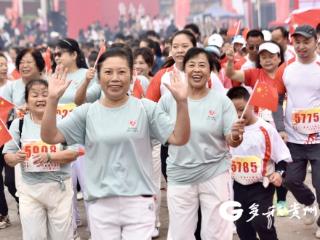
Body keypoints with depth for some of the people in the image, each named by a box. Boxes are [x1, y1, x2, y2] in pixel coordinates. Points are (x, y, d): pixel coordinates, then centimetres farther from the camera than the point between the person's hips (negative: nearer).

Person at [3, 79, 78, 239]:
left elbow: (73, 153, -9)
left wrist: (49, 157, -23)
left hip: (59, 187, -1)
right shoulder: (18, 124, 0)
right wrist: (16, 158, -21)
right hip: (30, 189, 1)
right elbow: (8, 157, 2)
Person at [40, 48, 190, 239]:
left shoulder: (146, 108, 0)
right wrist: (53, 100, -14)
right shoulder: (87, 112, 3)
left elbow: (179, 139, -6)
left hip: (138, 202, -1)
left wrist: (181, 102, -19)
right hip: (101, 204, 2)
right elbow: (50, 137, -2)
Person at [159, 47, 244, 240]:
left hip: (215, 175, -1)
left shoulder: (221, 100, -5)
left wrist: (236, 136, -26)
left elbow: (231, 141, -6)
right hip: (180, 177, 1)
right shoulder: (169, 99, -3)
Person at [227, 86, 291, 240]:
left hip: (261, 187, -5)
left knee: (261, 222, -18)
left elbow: (282, 157, -5)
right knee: (242, 227, 13)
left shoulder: (266, 129, -11)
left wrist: (279, 173, -20)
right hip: (237, 187, 5)